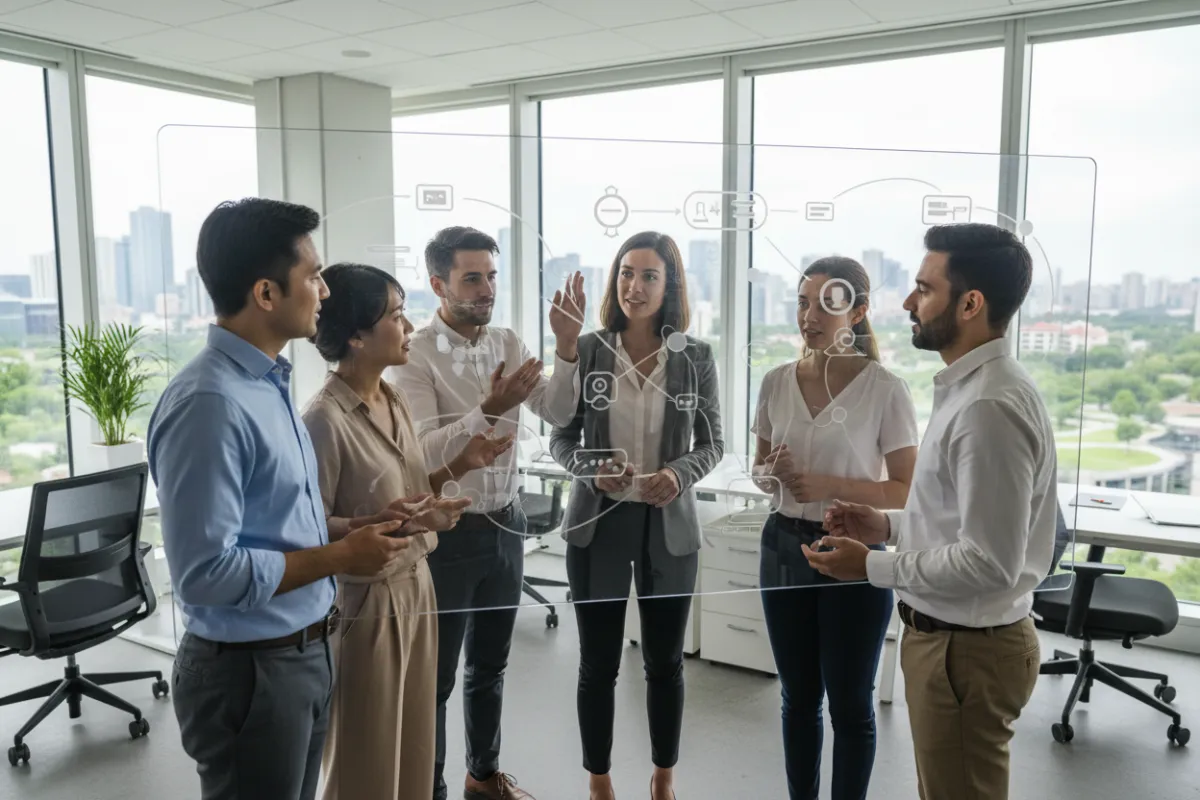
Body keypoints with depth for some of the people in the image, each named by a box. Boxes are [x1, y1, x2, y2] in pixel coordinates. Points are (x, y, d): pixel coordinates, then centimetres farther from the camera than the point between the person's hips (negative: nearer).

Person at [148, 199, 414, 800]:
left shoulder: (267, 382, 6)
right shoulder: (210, 402, -24)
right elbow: (206, 570, -27)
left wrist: (357, 532, 1)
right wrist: (338, 558, -19)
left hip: (304, 653, 9)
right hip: (250, 672, -9)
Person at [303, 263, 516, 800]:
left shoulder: (394, 402, 5)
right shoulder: (326, 420, -20)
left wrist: (460, 465, 0)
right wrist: (381, 525, -31)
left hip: (415, 587, 8)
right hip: (365, 603, -7)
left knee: (414, 748, 19)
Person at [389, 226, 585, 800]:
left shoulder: (508, 343, 4)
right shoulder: (415, 355, -14)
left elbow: (558, 413, -5)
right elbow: (423, 452, -22)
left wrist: (567, 346, -18)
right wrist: (489, 410, -35)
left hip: (505, 524, 6)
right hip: (448, 531, -6)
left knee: (490, 663, 21)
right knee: (436, 672, 9)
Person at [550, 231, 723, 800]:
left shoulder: (696, 357, -2)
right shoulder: (586, 350, -4)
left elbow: (713, 442, 3)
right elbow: (560, 438, 0)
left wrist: (680, 473, -17)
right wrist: (591, 469, -19)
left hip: (670, 527, 1)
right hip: (598, 524, 0)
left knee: (665, 662, 13)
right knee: (597, 663, 9)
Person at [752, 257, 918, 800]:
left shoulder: (885, 389, -11)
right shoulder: (777, 382, 3)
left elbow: (908, 491, -9)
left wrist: (832, 485, -22)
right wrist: (772, 474, -11)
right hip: (784, 547, 4)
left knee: (850, 703, 9)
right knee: (798, 696, 17)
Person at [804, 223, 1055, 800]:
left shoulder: (989, 406, -26)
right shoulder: (973, 386, 6)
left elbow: (989, 562, -27)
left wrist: (872, 566, -19)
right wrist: (888, 525, 4)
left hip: (966, 648, -10)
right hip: (951, 634, 10)